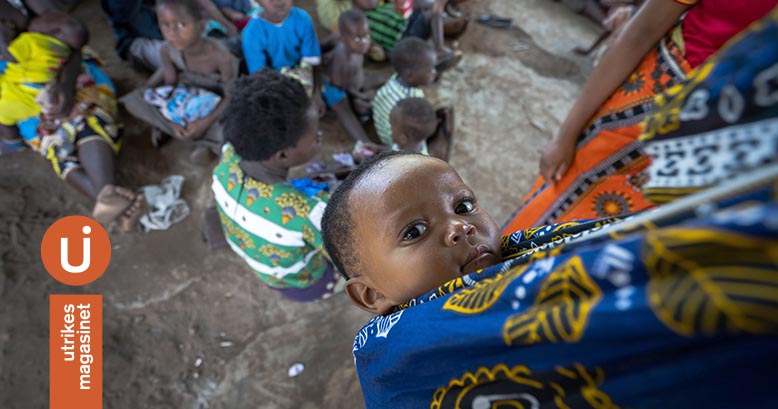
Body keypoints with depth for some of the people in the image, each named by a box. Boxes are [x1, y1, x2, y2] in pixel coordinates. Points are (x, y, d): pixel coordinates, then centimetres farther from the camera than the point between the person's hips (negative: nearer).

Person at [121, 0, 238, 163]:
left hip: (217, 102, -3)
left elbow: (231, 96, -23)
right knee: (132, 100, -11)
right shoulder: (167, 50, -18)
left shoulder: (220, 56, -32)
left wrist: (205, 122, -30)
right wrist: (173, 121, -22)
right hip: (186, 95, 4)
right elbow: (171, 85, -7)